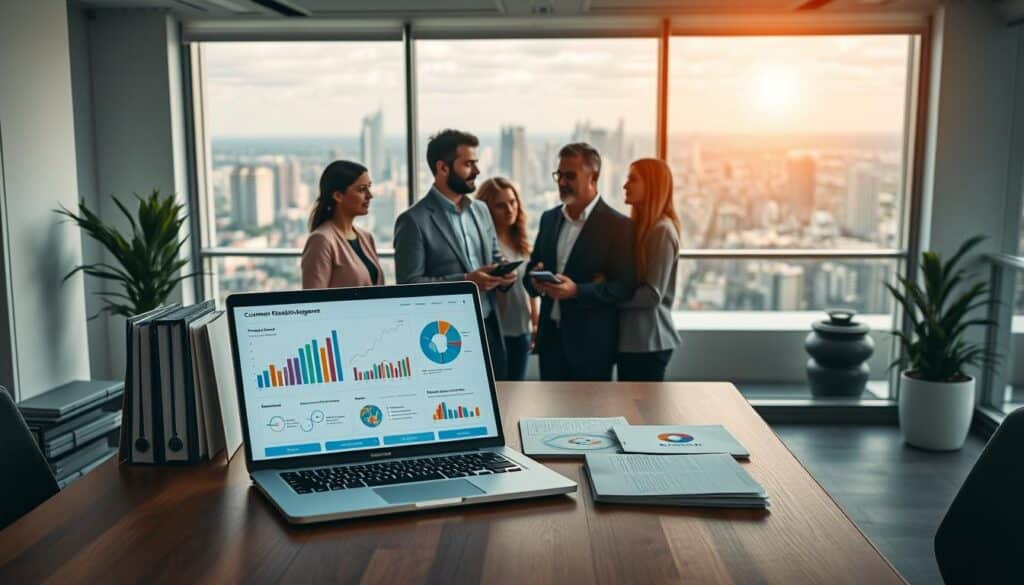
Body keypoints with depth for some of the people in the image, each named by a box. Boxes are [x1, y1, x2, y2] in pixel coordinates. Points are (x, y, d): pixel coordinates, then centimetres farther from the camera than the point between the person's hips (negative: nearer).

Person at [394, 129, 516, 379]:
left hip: (489, 328, 6)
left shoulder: (480, 209, 11)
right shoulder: (414, 220, -11)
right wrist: (465, 281, -22)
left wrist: (503, 274, -3)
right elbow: (409, 284, -14)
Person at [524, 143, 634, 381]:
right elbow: (530, 270, 15)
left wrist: (577, 291, -24)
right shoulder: (549, 218, 11)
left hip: (591, 343, -5)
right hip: (551, 337, 5)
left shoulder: (618, 225, -8)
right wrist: (536, 281, -9)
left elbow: (624, 287, -12)